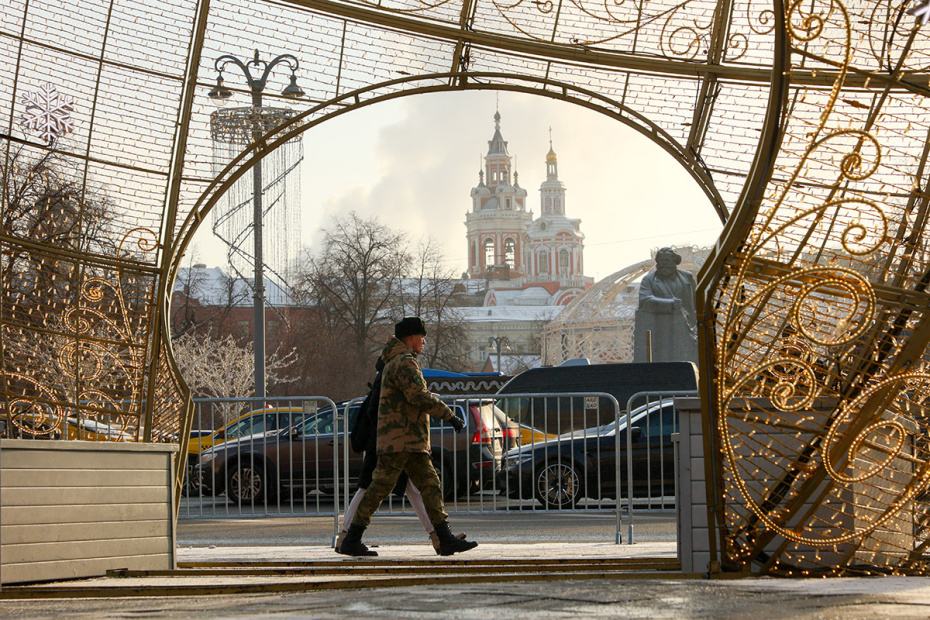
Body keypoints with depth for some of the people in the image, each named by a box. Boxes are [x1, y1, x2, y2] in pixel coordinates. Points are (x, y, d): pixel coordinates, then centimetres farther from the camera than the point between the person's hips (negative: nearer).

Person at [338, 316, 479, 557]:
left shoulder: (394, 362, 22)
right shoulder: (405, 362, -12)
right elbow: (419, 397, -23)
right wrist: (450, 416, -18)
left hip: (411, 442, 10)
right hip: (398, 439, -10)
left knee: (430, 485, 2)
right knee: (380, 487, -8)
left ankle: (446, 539, -3)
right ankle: (351, 541, -4)